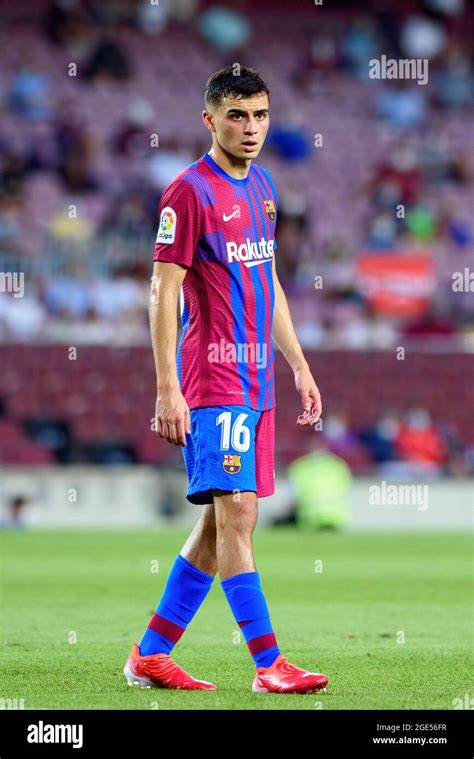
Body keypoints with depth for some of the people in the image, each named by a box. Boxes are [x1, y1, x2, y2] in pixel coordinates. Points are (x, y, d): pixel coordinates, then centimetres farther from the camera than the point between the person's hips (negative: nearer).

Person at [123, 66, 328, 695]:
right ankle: (269, 665, -10)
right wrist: (167, 389, -17)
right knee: (236, 513, -11)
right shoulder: (189, 192, -9)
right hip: (213, 380, -8)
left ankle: (151, 655, 14)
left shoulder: (262, 187, 15)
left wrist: (299, 366, 20)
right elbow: (163, 293, -12)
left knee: (222, 521, 8)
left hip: (257, 381, 8)